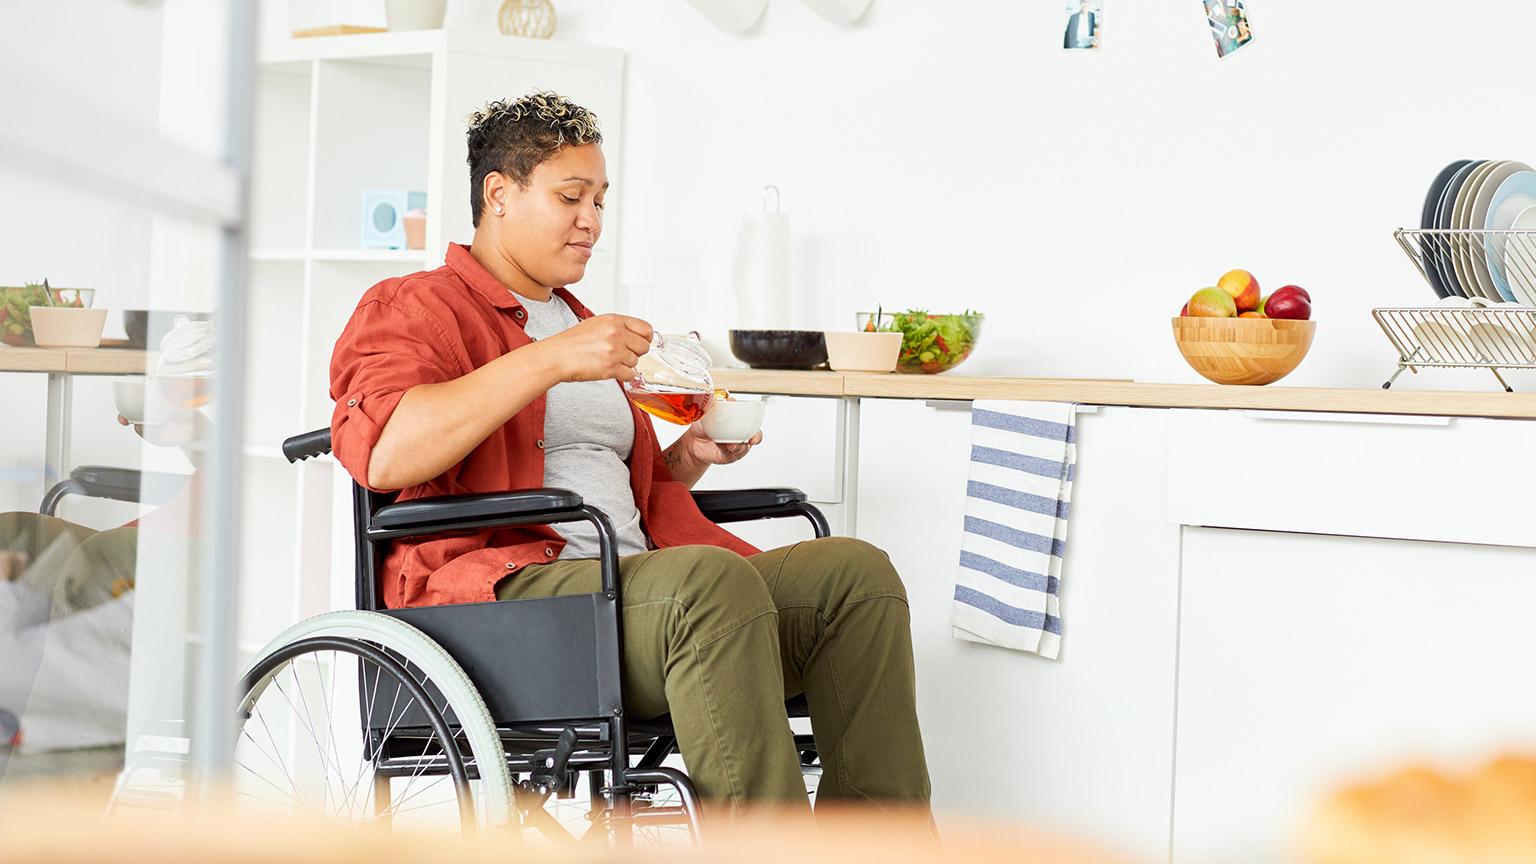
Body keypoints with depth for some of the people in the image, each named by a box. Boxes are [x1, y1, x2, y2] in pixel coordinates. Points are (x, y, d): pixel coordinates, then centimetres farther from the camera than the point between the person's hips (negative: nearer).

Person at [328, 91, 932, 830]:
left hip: (631, 586, 8)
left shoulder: (577, 325, 32)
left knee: (855, 571, -14)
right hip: (498, 590, -8)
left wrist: (686, 458, 18)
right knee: (711, 580, -36)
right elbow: (384, 454, -17)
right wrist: (549, 361, -20)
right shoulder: (412, 309, 6)